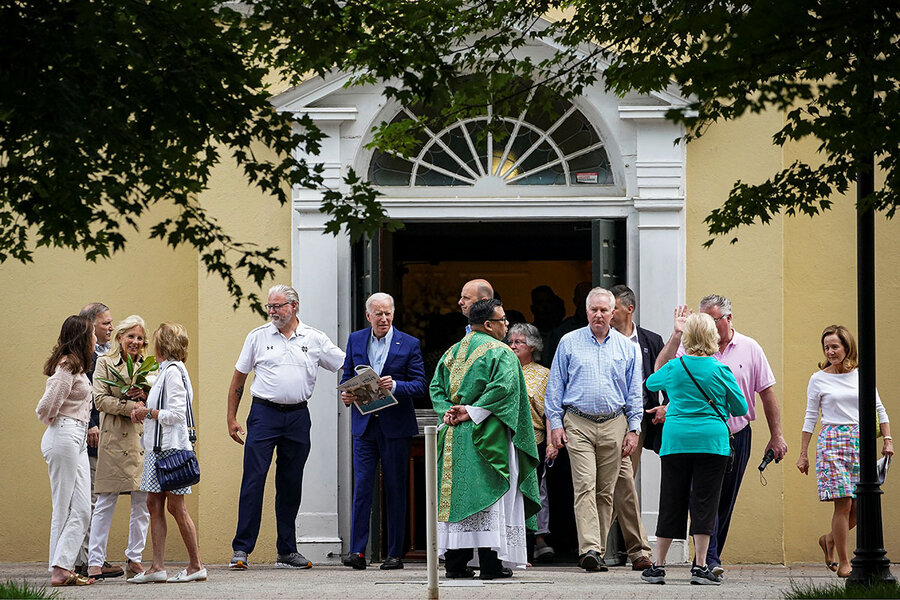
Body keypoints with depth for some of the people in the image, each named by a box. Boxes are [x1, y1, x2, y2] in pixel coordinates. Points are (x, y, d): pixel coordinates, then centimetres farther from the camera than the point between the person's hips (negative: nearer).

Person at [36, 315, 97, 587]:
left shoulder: (75, 366, 18)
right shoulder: (67, 366, -13)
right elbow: (47, 406, -19)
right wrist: (51, 421, 1)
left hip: (78, 440, 9)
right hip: (64, 435, -9)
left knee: (82, 510, 3)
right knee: (64, 509, -7)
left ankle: (63, 568, 2)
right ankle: (60, 570, -5)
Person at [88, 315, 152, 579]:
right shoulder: (105, 363, 4)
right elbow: (100, 398, -5)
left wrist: (145, 396, -7)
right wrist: (129, 406, -16)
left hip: (142, 436, 4)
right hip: (114, 438, -4)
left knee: (143, 501, 3)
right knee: (106, 502, -4)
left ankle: (134, 558, 12)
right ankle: (95, 561, -1)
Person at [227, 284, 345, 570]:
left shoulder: (314, 339, 6)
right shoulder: (258, 337, 4)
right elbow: (238, 378, 9)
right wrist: (231, 418, 6)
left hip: (297, 417, 2)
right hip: (264, 414, -2)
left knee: (291, 486, 7)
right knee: (253, 480, -9)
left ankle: (287, 551, 14)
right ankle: (241, 549, -9)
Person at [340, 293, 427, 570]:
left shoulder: (409, 344, 2)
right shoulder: (355, 340, 10)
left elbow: (420, 385, -2)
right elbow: (347, 376, 15)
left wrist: (395, 386, -20)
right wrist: (346, 394, -7)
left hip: (395, 425, -2)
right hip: (364, 425, 2)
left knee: (395, 490, 3)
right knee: (361, 487, -5)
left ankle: (395, 554, 8)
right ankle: (357, 551, -6)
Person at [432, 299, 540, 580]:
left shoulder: (453, 353, 15)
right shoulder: (501, 353, -6)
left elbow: (436, 387, 11)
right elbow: (503, 386, -20)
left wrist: (447, 411, -1)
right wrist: (473, 412, -17)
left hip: (453, 438, 6)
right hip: (488, 437, -6)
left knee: (456, 494, 7)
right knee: (490, 494, -4)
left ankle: (455, 563, 6)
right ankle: (491, 564, -8)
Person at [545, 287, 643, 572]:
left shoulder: (626, 347, 10)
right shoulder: (569, 343, 6)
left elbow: (634, 391, 12)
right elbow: (555, 386, 8)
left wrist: (633, 429, 5)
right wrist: (555, 424, 0)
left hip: (614, 425, 2)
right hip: (578, 424, -2)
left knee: (606, 491, 4)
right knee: (585, 486, -13)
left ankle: (598, 550, 10)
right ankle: (588, 549, -23)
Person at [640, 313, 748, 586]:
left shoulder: (673, 368, 3)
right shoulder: (720, 371, -3)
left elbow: (651, 382, 25)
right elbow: (741, 408, 5)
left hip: (675, 441, 2)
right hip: (711, 441, -2)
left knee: (671, 503, 7)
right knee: (704, 504, 0)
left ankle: (658, 566, 9)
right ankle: (700, 566, -4)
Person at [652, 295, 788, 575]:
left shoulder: (750, 349, 5)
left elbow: (766, 392, 8)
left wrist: (776, 435, 5)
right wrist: (677, 334, -15)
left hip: (737, 436, 2)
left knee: (725, 502, 7)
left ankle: (708, 560, 16)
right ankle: (709, 558, -18)